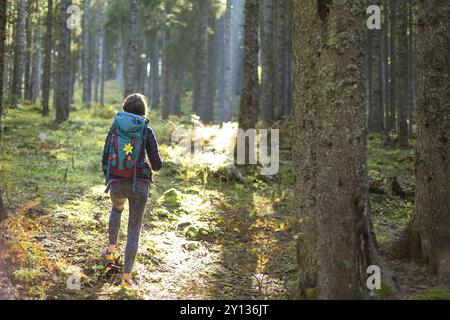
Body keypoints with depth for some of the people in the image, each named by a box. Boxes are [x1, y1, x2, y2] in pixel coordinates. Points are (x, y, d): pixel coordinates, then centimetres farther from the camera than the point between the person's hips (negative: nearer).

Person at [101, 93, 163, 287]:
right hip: (139, 184, -2)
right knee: (134, 229, 7)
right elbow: (157, 164, -5)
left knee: (117, 208, 37)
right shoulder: (146, 132, -4)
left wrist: (108, 179, 22)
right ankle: (127, 276, 1)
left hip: (116, 183, 2)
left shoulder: (115, 128, 2)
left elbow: (105, 159, 5)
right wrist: (154, 166, 20)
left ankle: (111, 249, 33)